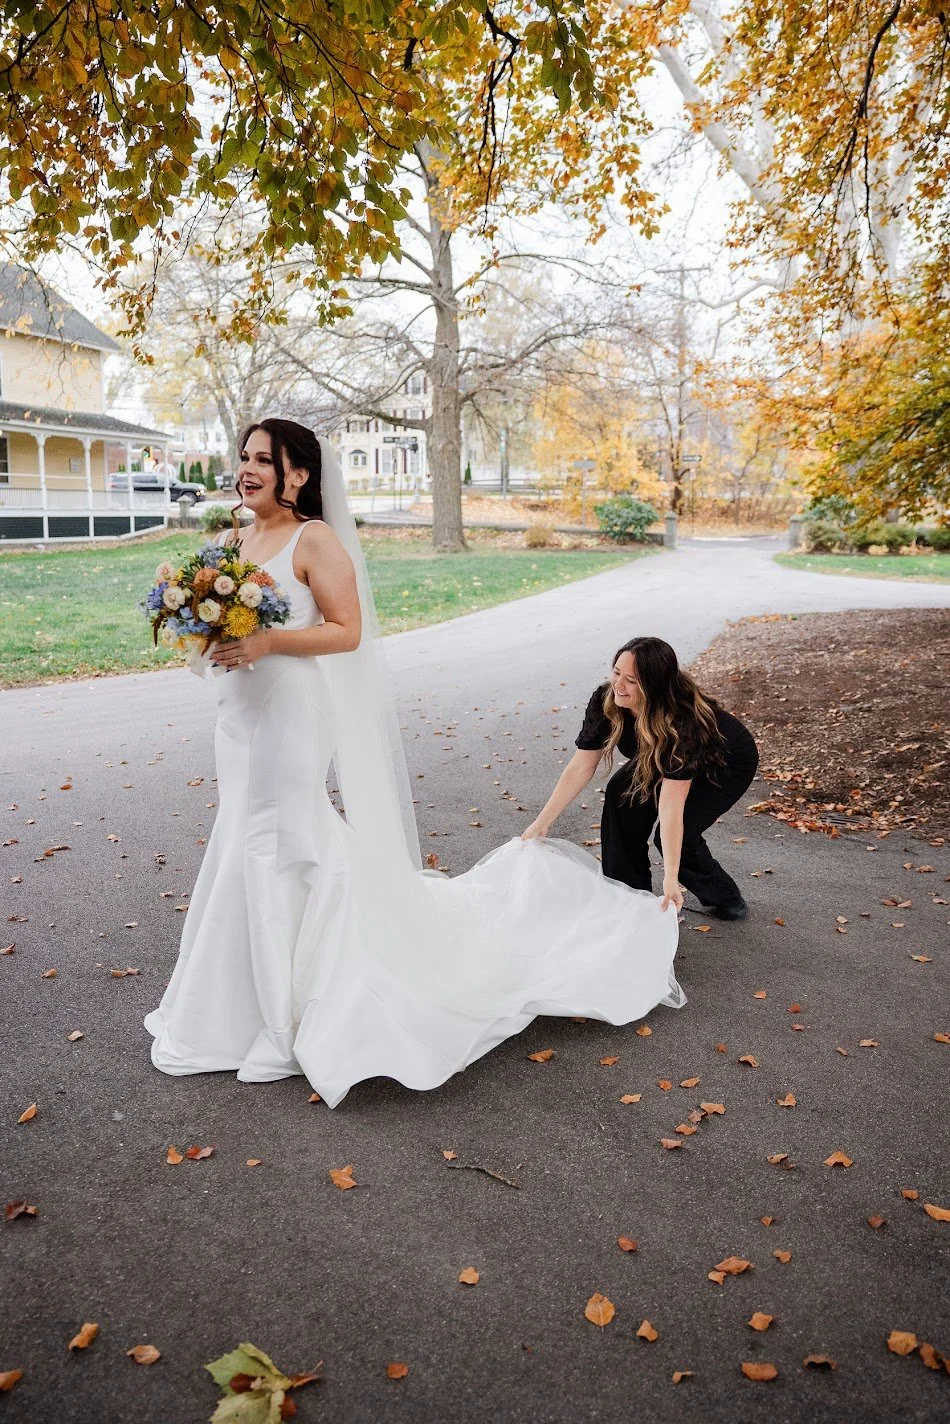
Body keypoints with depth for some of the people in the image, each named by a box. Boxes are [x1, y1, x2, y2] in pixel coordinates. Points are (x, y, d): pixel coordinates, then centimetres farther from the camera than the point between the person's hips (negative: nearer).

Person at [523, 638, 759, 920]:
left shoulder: (684, 721, -43)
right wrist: (542, 823, -20)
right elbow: (581, 767, -19)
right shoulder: (605, 702, -27)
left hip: (726, 764, -6)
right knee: (622, 793, -17)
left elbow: (670, 806, -44)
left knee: (678, 834, -21)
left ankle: (726, 899, 7)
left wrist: (671, 880, -44)